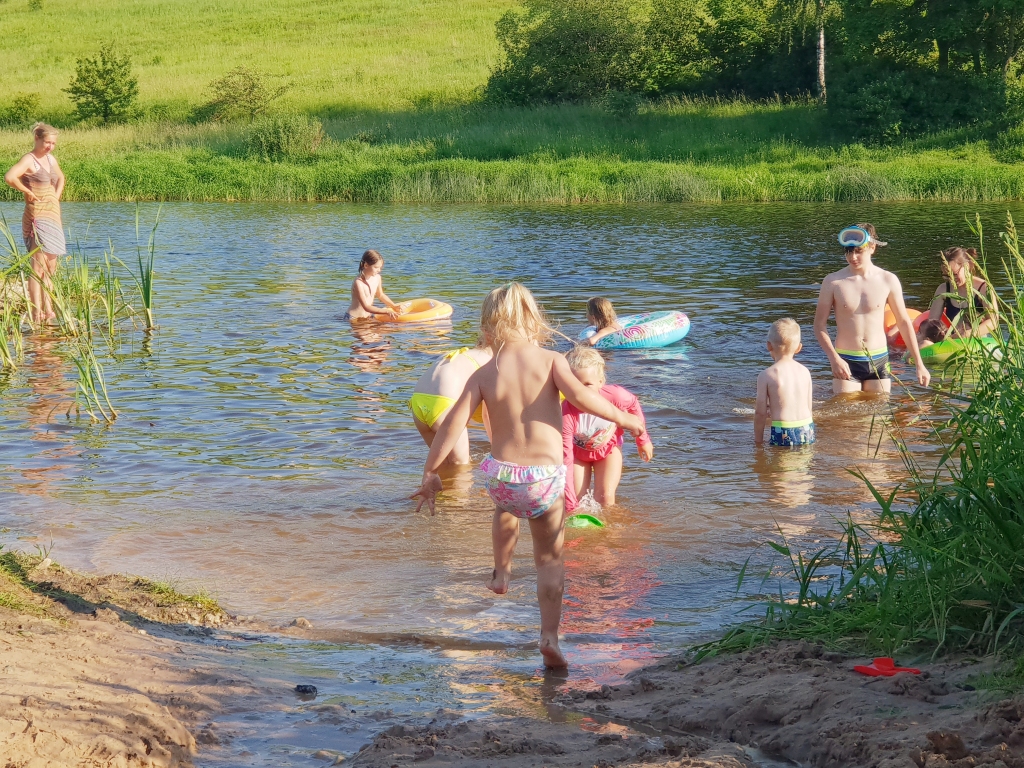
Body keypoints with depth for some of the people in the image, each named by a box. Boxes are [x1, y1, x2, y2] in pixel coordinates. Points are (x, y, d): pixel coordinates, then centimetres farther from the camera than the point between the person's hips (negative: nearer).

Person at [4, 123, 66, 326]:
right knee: (38, 267, -12)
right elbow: (9, 177, -29)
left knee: (50, 267, 12)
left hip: (53, 217, 9)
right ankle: (36, 314, -13)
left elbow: (61, 178, 33)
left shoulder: (51, 160, 13)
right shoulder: (29, 160, -11)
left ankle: (48, 310, 19)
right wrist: (28, 192, -17)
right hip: (38, 217, -9)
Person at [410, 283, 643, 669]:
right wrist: (625, 419, -7)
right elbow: (579, 395, -20)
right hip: (546, 477, -1)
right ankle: (550, 637, 4)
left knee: (506, 508, 40)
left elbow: (454, 423, -7)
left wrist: (430, 473, 0)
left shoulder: (483, 375, -1)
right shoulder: (551, 360, -5)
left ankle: (501, 572, 49)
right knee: (550, 558, 13)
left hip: (501, 474, 1)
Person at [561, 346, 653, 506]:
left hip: (608, 448, 1)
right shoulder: (567, 413, -41)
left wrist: (643, 439, 0)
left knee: (605, 497, -12)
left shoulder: (614, 395, -36)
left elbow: (633, 404, -9)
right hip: (578, 452, -1)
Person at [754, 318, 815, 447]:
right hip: (807, 431, 5)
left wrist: (758, 440, 8)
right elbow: (809, 408, 14)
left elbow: (761, 412, -3)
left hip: (783, 433, -5)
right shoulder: (804, 371, 8)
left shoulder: (766, 375, -4)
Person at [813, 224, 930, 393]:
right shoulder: (833, 282, -5)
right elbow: (820, 323, -2)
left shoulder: (888, 281, 0)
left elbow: (904, 322, 8)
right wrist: (834, 359, -15)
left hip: (879, 361, 2)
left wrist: (920, 365, 7)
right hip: (846, 362, -2)